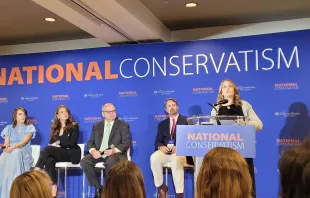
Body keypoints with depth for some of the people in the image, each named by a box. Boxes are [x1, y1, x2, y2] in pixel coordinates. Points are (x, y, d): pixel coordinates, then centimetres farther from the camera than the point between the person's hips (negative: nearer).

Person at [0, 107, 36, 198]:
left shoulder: (29, 127, 11)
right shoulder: (9, 128, 20)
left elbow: (25, 141, -6)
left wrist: (13, 147, -24)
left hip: (23, 153, -2)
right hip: (10, 153, 2)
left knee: (16, 153, -41)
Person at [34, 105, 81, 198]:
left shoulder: (74, 126, 3)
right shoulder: (55, 127, 17)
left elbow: (72, 143, -7)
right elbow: (51, 142, 14)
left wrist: (58, 143, -8)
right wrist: (54, 144, -9)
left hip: (71, 153, -4)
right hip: (57, 153, 4)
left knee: (48, 149, -28)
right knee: (49, 162, -31)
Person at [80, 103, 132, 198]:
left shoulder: (123, 125, 7)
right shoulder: (97, 126, 18)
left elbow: (127, 142, -3)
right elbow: (90, 142, 12)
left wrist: (114, 150, -21)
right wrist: (93, 151, -13)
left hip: (115, 154, -4)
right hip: (99, 153, 4)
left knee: (111, 162, -38)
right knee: (84, 161, -24)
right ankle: (98, 187, -9)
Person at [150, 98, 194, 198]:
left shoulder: (187, 120, 9)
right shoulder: (162, 124, 20)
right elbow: (158, 141, 13)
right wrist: (161, 146, -12)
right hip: (166, 151, 4)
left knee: (176, 160, -38)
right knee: (154, 158, -29)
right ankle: (161, 186, -13)